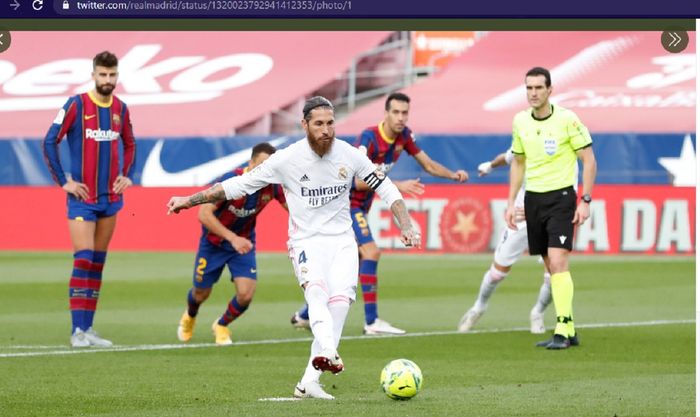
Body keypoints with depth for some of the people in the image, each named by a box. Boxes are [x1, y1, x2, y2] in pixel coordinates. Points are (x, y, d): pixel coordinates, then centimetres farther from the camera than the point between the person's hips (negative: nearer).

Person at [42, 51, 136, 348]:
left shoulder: (120, 109, 7)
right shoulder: (76, 105, -9)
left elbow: (129, 144, 23)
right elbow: (49, 142, -8)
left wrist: (127, 175, 9)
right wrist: (64, 182, -9)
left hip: (110, 198, 5)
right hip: (82, 198, -5)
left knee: (97, 265, 8)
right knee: (83, 262, -11)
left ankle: (87, 328, 12)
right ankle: (77, 331, -10)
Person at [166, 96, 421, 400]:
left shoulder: (349, 155, -1)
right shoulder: (287, 159, -8)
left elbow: (386, 189, 10)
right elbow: (238, 185, 0)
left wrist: (406, 226, -1)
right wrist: (190, 200, -1)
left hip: (342, 241, 2)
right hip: (306, 241, -2)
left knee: (340, 300, -21)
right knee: (316, 289, -32)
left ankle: (309, 382, -20)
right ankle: (327, 352, -59)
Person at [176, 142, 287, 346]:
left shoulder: (272, 185, -20)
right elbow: (204, 214, -37)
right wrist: (232, 237, -46)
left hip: (243, 242, 3)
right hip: (214, 242, -3)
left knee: (246, 294, -13)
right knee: (201, 294, 12)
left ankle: (222, 325, 20)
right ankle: (189, 317, 52)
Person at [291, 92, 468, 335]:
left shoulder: (403, 136, -1)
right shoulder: (369, 138, -24)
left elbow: (428, 164, 7)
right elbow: (359, 180, -30)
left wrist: (453, 175, -11)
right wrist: (397, 186, -35)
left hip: (360, 206, 9)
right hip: (346, 202, -9)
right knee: (371, 252, -22)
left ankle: (306, 315, 27)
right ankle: (372, 322, -23)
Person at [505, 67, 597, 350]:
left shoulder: (567, 119, -11)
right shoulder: (520, 121, 5)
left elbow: (589, 160, -6)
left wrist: (585, 201, -12)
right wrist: (511, 203, 13)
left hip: (561, 196, -5)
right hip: (533, 198, 5)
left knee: (557, 262, -17)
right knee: (552, 267, 7)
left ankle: (562, 331, -15)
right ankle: (569, 331, 14)